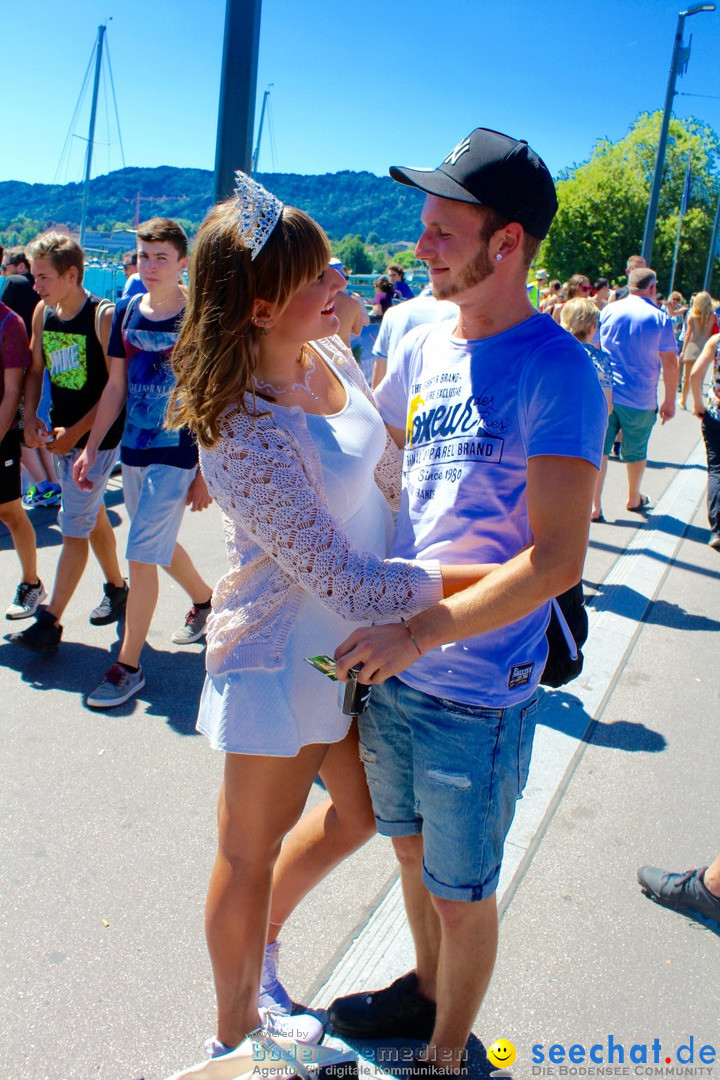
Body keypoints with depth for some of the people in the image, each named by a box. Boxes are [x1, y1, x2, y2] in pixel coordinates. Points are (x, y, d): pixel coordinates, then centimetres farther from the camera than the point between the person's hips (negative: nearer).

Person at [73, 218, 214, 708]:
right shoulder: (127, 312, 5)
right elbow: (116, 387, 11)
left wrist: (205, 473, -11)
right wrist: (91, 448, 7)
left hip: (178, 455, -6)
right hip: (134, 451, 6)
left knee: (143, 554, -7)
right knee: (161, 546, 19)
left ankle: (128, 666, 4)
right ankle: (205, 598, 47)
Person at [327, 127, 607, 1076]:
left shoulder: (558, 373, -17)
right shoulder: (425, 348, 3)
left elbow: (558, 558, -22)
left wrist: (423, 631, -29)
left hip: (478, 689, -6)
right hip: (392, 663, 7)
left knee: (461, 891, 13)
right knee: (412, 851, 26)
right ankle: (426, 988, 52)